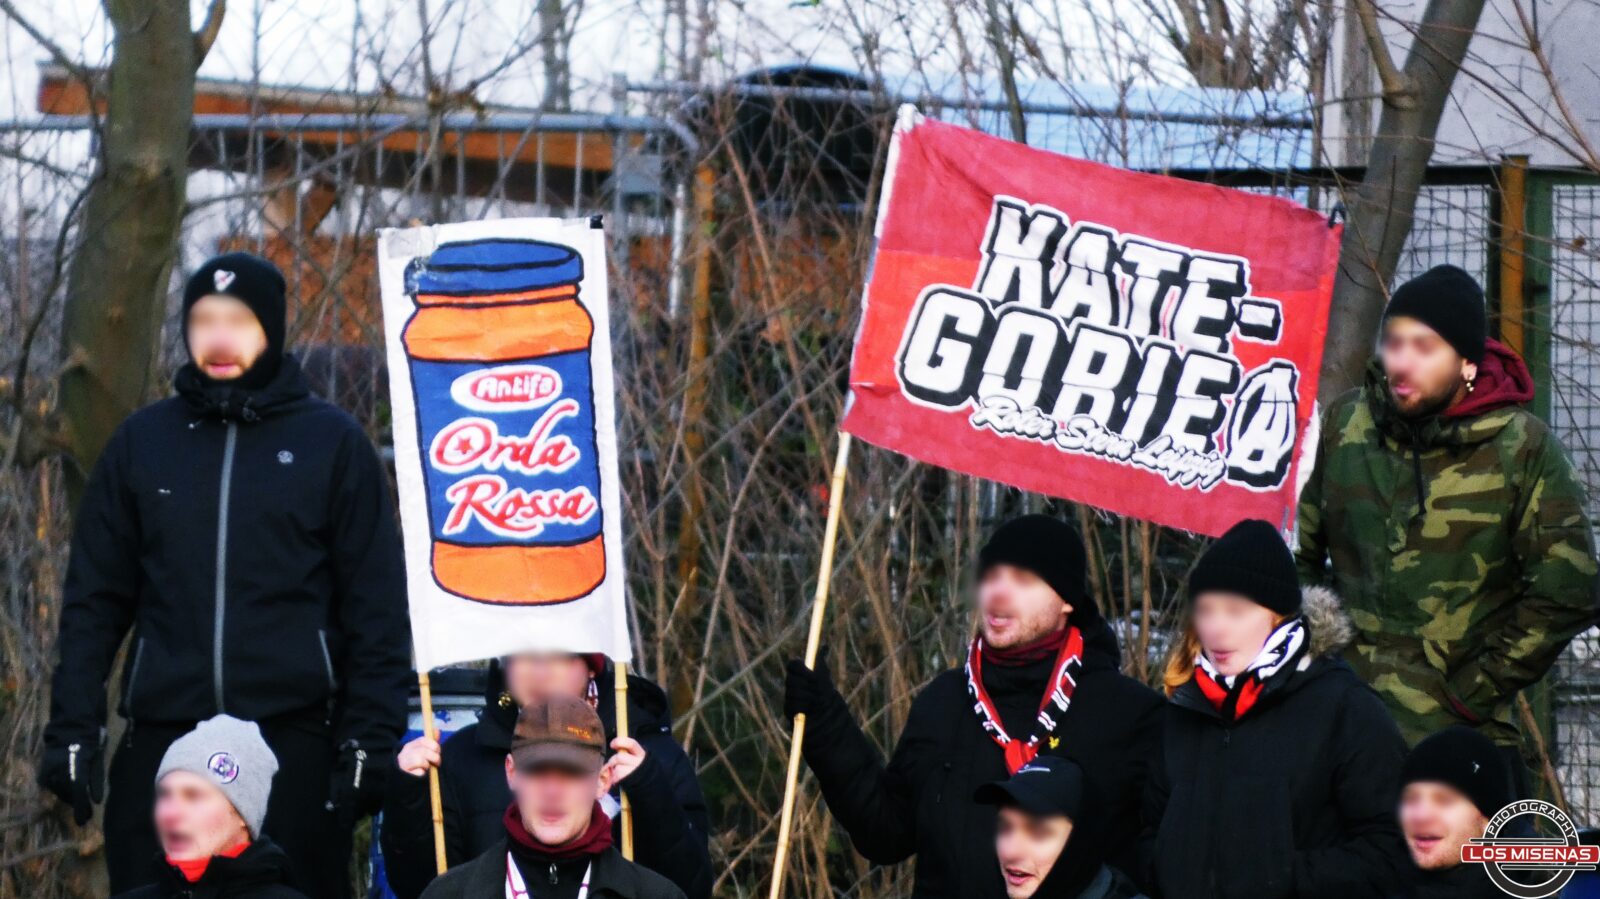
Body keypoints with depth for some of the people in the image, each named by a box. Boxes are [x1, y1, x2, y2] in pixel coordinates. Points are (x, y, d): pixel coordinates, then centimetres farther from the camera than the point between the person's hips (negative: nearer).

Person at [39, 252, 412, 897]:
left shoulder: (333, 444, 4)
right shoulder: (142, 441, 10)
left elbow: (375, 607, 3)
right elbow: (95, 599, 11)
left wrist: (370, 740, -5)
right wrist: (72, 729, 2)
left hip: (296, 746, -2)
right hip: (160, 745, 2)